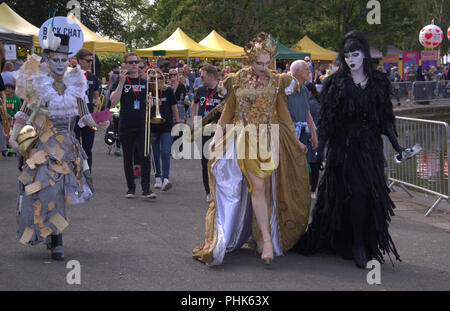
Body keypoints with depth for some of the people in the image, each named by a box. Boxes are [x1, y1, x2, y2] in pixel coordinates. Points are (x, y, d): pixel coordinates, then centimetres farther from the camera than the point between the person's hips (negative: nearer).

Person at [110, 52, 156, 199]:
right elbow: (113, 101, -13)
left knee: (145, 157, -9)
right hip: (126, 126, -1)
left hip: (142, 126, 1)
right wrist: (122, 82, -17)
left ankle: (146, 188, -7)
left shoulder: (145, 82, 10)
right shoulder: (120, 82, 2)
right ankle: (131, 188, 20)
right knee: (128, 159, 8)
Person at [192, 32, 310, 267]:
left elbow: (283, 114, 15)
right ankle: (267, 241, -17)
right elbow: (228, 112, 10)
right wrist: (216, 138, 2)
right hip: (245, 140, -3)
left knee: (267, 189, 2)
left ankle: (259, 235, 15)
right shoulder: (236, 80, 2)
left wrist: (296, 141, 16)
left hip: (270, 140, 3)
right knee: (257, 186, -14)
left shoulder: (276, 81, 7)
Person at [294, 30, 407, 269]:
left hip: (370, 146, 3)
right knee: (359, 192, -11)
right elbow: (326, 117, -1)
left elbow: (386, 117, 11)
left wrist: (396, 144, 5)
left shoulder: (379, 82, 8)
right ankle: (358, 245, 0)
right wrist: (321, 146, -8)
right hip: (344, 146, -2)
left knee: (371, 194, -1)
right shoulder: (336, 82, 1)